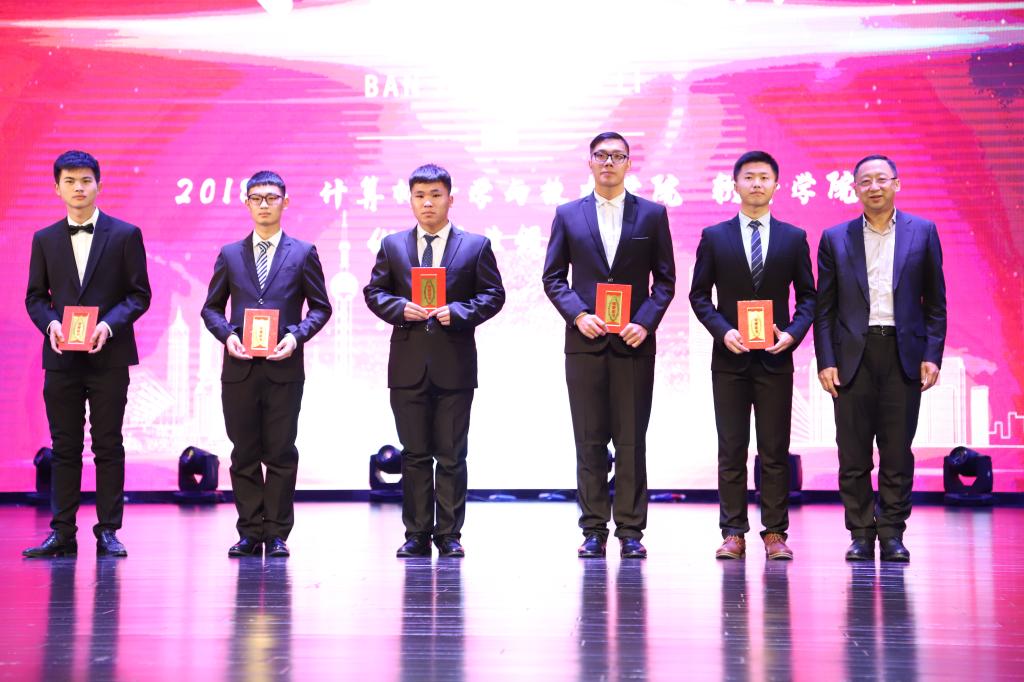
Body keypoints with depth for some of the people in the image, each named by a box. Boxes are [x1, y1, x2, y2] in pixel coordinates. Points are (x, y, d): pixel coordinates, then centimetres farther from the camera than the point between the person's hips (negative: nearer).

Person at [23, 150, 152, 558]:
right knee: (64, 447, 5)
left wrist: (109, 324, -15)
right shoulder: (44, 240, 10)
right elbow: (35, 296, 11)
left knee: (108, 446, 2)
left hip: (108, 356, -2)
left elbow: (139, 294, 0)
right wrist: (50, 323, -10)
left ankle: (108, 532, 8)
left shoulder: (125, 235, 2)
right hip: (62, 357, 2)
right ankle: (62, 534, 9)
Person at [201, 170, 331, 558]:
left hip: (283, 367, -2)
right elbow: (211, 308, 13)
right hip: (239, 368, 2)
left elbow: (320, 307, 7)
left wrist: (297, 335, -10)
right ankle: (250, 532, 12)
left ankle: (277, 533, 9)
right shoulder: (229, 255, 11)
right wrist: (226, 335, -7)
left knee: (281, 453, 1)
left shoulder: (303, 253, 7)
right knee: (244, 454, 5)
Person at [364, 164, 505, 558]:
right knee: (414, 455, 6)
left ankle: (449, 535, 10)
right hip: (408, 364, 2)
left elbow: (493, 294, 2)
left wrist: (458, 312, -14)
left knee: (452, 456, 3)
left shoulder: (476, 246, 6)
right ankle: (417, 535, 12)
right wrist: (400, 308, -11)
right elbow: (374, 292, 9)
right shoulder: (392, 245, 11)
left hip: (455, 363, -1)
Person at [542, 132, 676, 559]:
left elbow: (665, 280, 6)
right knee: (589, 441, 3)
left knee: (632, 441, 1)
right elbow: (553, 277, 8)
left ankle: (630, 531, 7)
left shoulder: (652, 215, 7)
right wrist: (578, 315, -9)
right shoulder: (568, 215, 8)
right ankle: (593, 530, 9)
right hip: (585, 342, 1)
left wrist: (646, 322, -9)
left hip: (634, 343, 0)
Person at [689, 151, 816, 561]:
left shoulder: (794, 238, 6)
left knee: (775, 452, 3)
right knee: (731, 451, 2)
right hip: (729, 358, 0)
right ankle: (733, 534, 6)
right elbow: (699, 295, 4)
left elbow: (807, 295, 8)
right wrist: (723, 331, -10)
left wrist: (792, 333, -9)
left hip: (775, 358, 0)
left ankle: (774, 534, 8)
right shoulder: (714, 237, 4)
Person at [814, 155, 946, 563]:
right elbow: (825, 307, 6)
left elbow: (935, 302, 7)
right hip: (853, 355, 0)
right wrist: (825, 361, -2)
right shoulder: (836, 238, 7)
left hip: (903, 354, 0)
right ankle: (861, 535, 11)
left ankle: (892, 535, 11)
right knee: (853, 455, 2)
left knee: (898, 453, 2)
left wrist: (932, 356, -2)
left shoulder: (922, 232, 7)